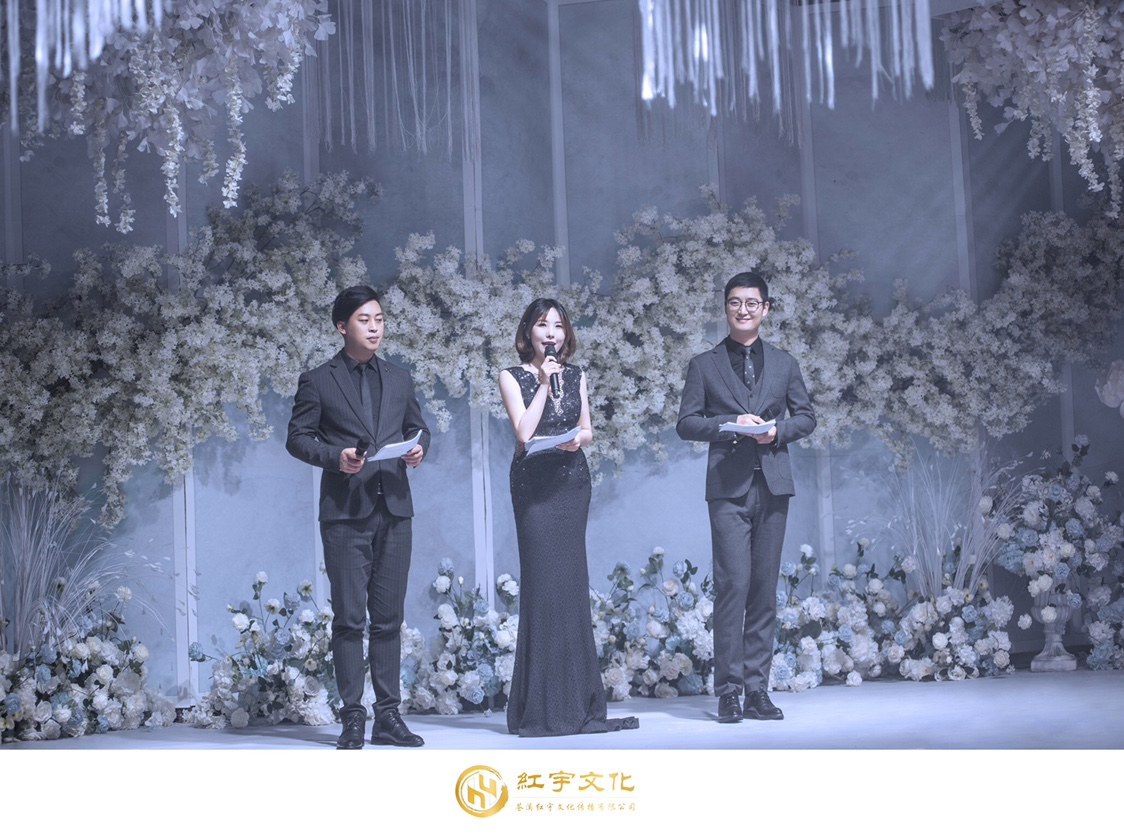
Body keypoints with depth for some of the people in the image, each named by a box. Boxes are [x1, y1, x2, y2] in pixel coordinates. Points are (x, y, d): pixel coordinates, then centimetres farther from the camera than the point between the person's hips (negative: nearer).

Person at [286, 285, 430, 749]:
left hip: (394, 510, 4)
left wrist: (418, 446, -1)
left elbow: (417, 426, 22)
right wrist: (335, 456, -15)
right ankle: (352, 717, 2)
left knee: (389, 616, 5)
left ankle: (388, 715, 10)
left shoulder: (399, 379, 16)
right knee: (349, 617, -4)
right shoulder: (317, 381, 4)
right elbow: (297, 437, 2)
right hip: (345, 513, -4)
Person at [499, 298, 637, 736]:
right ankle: (541, 708, -2)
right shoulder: (513, 378, 1)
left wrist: (579, 438, -6)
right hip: (534, 483, -4)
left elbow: (587, 428, 16)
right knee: (542, 581, -7)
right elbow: (524, 432, -10)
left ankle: (576, 702, 9)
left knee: (572, 583, 3)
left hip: (572, 482, 4)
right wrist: (544, 384, -9)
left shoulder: (576, 376, 13)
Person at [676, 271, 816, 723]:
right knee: (733, 584, -10)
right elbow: (686, 423, 4)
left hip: (773, 485, 3)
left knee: (765, 589, 4)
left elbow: (806, 415, 15)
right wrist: (731, 425, -12)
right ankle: (728, 691, -5)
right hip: (728, 487, -3)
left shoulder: (784, 363, 15)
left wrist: (779, 430, -6)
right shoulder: (704, 365, 8)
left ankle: (757, 689, 9)